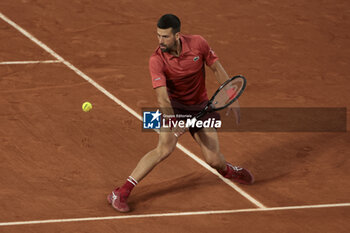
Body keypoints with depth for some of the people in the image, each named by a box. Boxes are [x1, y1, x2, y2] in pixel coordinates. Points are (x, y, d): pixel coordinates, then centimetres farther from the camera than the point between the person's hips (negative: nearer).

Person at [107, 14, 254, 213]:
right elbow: (162, 97, -31)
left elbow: (217, 69, -1)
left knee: (214, 160, -4)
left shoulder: (198, 44, -17)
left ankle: (229, 171, 37)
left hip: (201, 106, 2)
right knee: (164, 149, -27)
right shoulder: (157, 60, -23)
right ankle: (121, 193, -24)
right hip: (174, 106, -2)